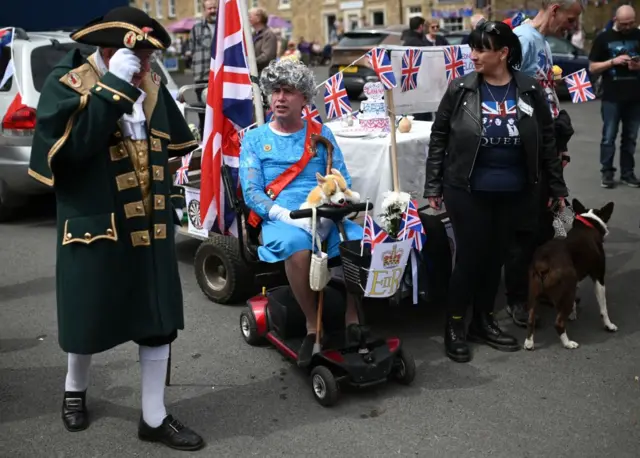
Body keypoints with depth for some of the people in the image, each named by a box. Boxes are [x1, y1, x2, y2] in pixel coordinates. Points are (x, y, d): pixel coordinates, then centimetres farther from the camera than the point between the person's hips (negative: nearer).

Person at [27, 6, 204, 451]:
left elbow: (171, 145, 18)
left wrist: (166, 207, 15)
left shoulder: (151, 85, 5)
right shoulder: (66, 83, -11)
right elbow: (74, 145, -29)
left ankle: (154, 418, 20)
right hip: (93, 225, -4)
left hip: (150, 227, 5)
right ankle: (75, 389, 43)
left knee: (159, 321, 6)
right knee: (89, 316, 14)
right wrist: (115, 86, -28)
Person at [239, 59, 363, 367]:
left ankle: (353, 318, -11)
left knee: (361, 241, -30)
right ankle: (312, 326, -21)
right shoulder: (255, 139, 10)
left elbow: (343, 180, 9)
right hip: (281, 220, -2)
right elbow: (251, 192, -1)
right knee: (297, 245, -38)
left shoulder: (321, 133, 15)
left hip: (326, 218, 2)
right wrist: (288, 216, -18)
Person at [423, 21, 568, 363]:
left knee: (496, 257, 13)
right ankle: (454, 325, 18)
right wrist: (433, 186, -3)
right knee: (470, 256, 1)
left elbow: (547, 142, 5)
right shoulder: (460, 89, -7)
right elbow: (439, 138, -2)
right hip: (467, 192, -2)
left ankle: (483, 321, 30)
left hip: (513, 194, 3)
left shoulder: (530, 92, -3)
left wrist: (557, 187, 7)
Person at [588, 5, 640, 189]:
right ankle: (607, 172, 8)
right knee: (608, 137, 1)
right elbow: (592, 68, 0)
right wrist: (613, 61, -14)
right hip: (612, 98, -2)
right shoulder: (603, 38, 1)